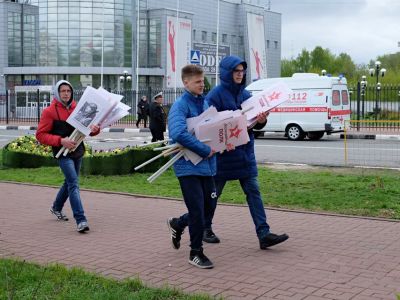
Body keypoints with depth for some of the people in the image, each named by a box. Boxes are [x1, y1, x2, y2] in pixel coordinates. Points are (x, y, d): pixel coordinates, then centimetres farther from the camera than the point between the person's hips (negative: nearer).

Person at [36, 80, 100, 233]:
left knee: (70, 182, 20)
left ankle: (57, 207, 45)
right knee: (74, 183, -17)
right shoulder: (50, 111, -7)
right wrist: (60, 141, -21)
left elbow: (86, 127, 12)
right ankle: (80, 220, -20)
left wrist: (94, 129, -14)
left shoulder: (77, 108, 7)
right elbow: (40, 135, -8)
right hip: (63, 153, -6)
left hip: (78, 151, 6)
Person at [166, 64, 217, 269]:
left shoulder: (205, 103, 11)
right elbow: (178, 133, -27)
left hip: (207, 164, 7)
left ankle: (177, 224, 38)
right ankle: (196, 253, 14)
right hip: (188, 166, -7)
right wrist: (205, 150, -23)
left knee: (207, 207, 13)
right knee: (197, 211, -2)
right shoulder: (180, 105, -12)